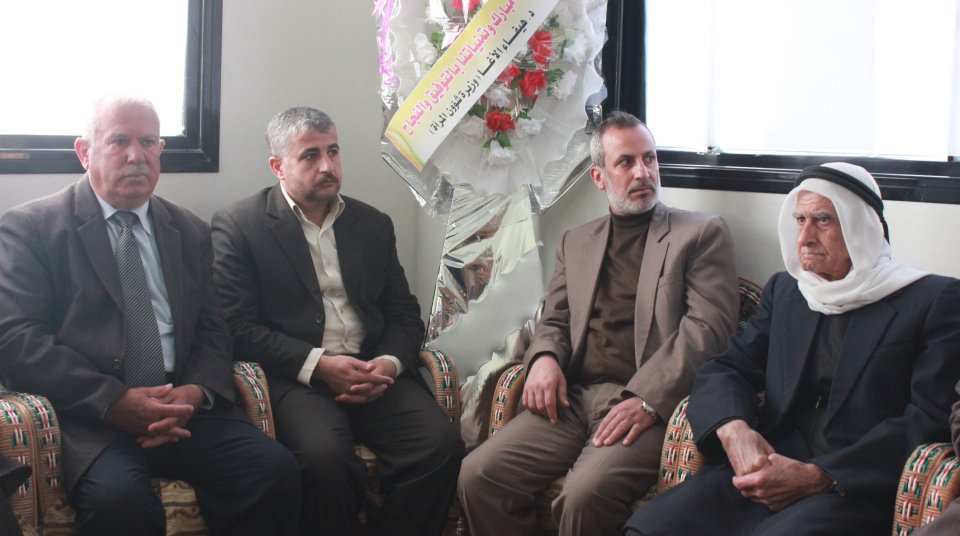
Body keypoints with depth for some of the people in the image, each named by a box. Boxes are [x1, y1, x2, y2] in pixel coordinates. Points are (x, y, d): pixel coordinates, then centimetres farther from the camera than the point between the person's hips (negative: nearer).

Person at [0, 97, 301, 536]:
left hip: (180, 409, 4)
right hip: (88, 416, -4)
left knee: (276, 470, -22)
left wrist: (195, 392, -7)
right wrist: (113, 401, -16)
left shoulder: (189, 232, 19)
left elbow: (212, 331, 16)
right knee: (120, 499, -36)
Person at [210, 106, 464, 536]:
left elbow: (404, 314, 17)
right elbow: (236, 327, -5)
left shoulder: (374, 225, 19)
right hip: (295, 379, -4)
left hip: (373, 372, 4)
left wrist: (390, 363, -5)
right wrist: (318, 365, -15)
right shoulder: (238, 226, 4)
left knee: (441, 445, -23)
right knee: (325, 457, -34)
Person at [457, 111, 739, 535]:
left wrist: (646, 399, -17)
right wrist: (544, 357, -2)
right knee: (477, 476, -17)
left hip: (651, 404, -5)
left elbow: (708, 325, -5)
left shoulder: (702, 234, 6)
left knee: (586, 495, -32)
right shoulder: (575, 242, 23)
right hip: (572, 399, 5)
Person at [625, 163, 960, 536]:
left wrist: (818, 476, -17)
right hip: (769, 469, 5)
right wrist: (734, 429, -11)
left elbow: (929, 421, -6)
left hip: (858, 488, -4)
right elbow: (726, 368, 14)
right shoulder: (784, 291, 21)